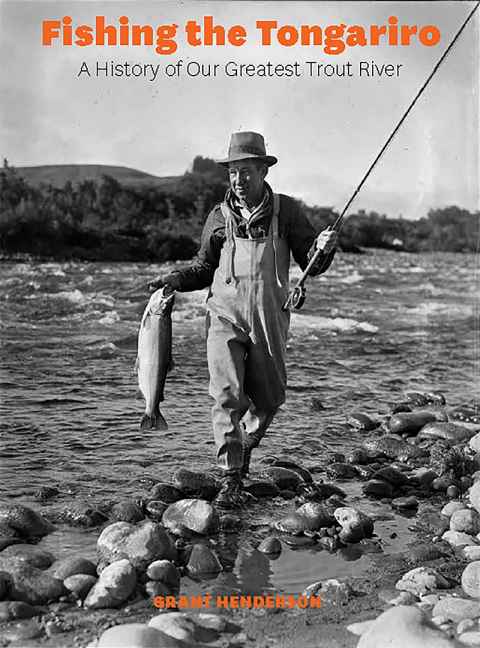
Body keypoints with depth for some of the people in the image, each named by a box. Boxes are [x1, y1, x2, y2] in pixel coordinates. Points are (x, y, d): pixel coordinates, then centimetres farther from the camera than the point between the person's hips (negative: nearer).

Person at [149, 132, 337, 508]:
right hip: (226, 316, 0)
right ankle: (231, 481, -7)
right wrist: (177, 279, -1)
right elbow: (205, 268, 17)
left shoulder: (286, 211, 3)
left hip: (270, 320, 1)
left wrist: (323, 249, -18)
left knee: (269, 399, 10)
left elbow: (310, 263, 3)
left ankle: (244, 452, 39)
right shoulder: (219, 217, 6)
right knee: (227, 395, -13)